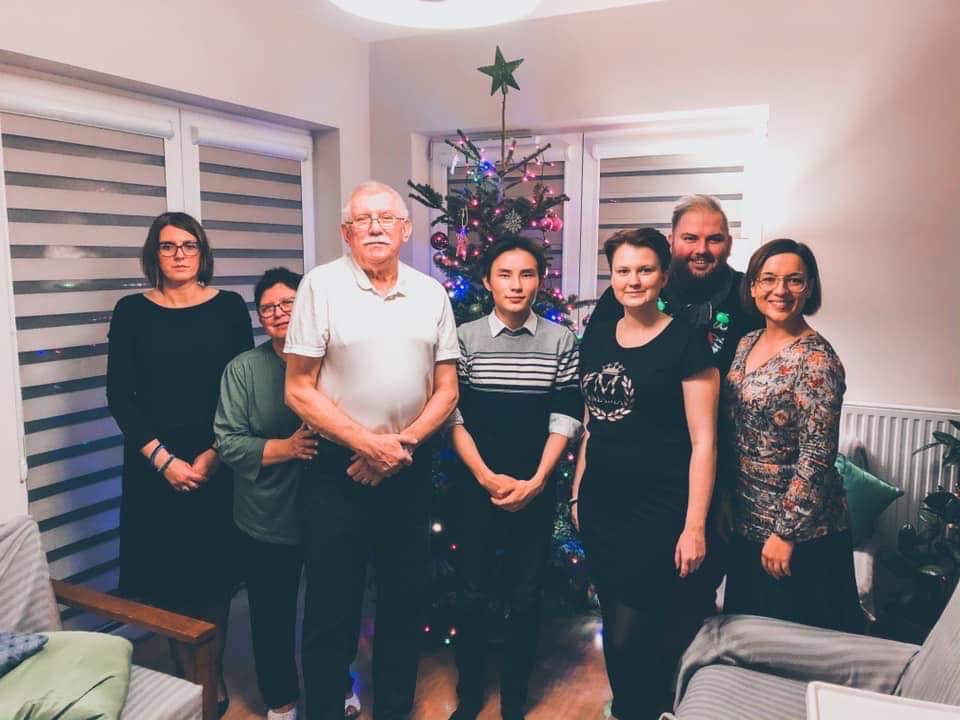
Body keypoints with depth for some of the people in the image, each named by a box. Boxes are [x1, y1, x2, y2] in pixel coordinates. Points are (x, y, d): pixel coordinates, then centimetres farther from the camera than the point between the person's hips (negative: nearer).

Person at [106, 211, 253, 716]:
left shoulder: (229, 307, 2)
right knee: (168, 577, 5)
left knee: (214, 572, 7)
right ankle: (183, 676, 23)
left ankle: (214, 674, 24)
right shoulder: (133, 311, 2)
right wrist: (162, 459, -10)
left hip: (218, 462, 0)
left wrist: (215, 454, -10)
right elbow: (119, 395, -1)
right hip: (156, 465, 0)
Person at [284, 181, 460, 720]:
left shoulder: (432, 293, 3)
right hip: (338, 468, -3)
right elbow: (299, 390, -8)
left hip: (410, 469, 3)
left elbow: (446, 390, 5)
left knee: (405, 600, 15)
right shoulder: (321, 286, -6)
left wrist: (403, 442, -10)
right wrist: (367, 442, -15)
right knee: (331, 605, 8)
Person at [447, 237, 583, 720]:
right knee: (474, 593, 8)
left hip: (536, 490, 1)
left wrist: (536, 481, -10)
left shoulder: (560, 341, 0)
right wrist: (487, 477, -11)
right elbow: (453, 415, -3)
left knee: (526, 595, 9)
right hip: (477, 487, 0)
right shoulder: (466, 337, -2)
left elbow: (565, 418, -1)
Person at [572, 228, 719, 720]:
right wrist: (578, 493, 15)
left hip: (659, 510, -5)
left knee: (632, 634, -1)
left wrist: (694, 526, -13)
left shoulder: (685, 343, -9)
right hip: (601, 507, 5)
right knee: (616, 628, 16)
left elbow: (703, 440, -11)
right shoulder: (597, 339, 8)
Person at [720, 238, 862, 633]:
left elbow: (816, 457, -20)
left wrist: (786, 532, -19)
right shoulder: (747, 344, 4)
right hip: (746, 520, 7)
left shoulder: (816, 358, -18)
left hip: (800, 528, -7)